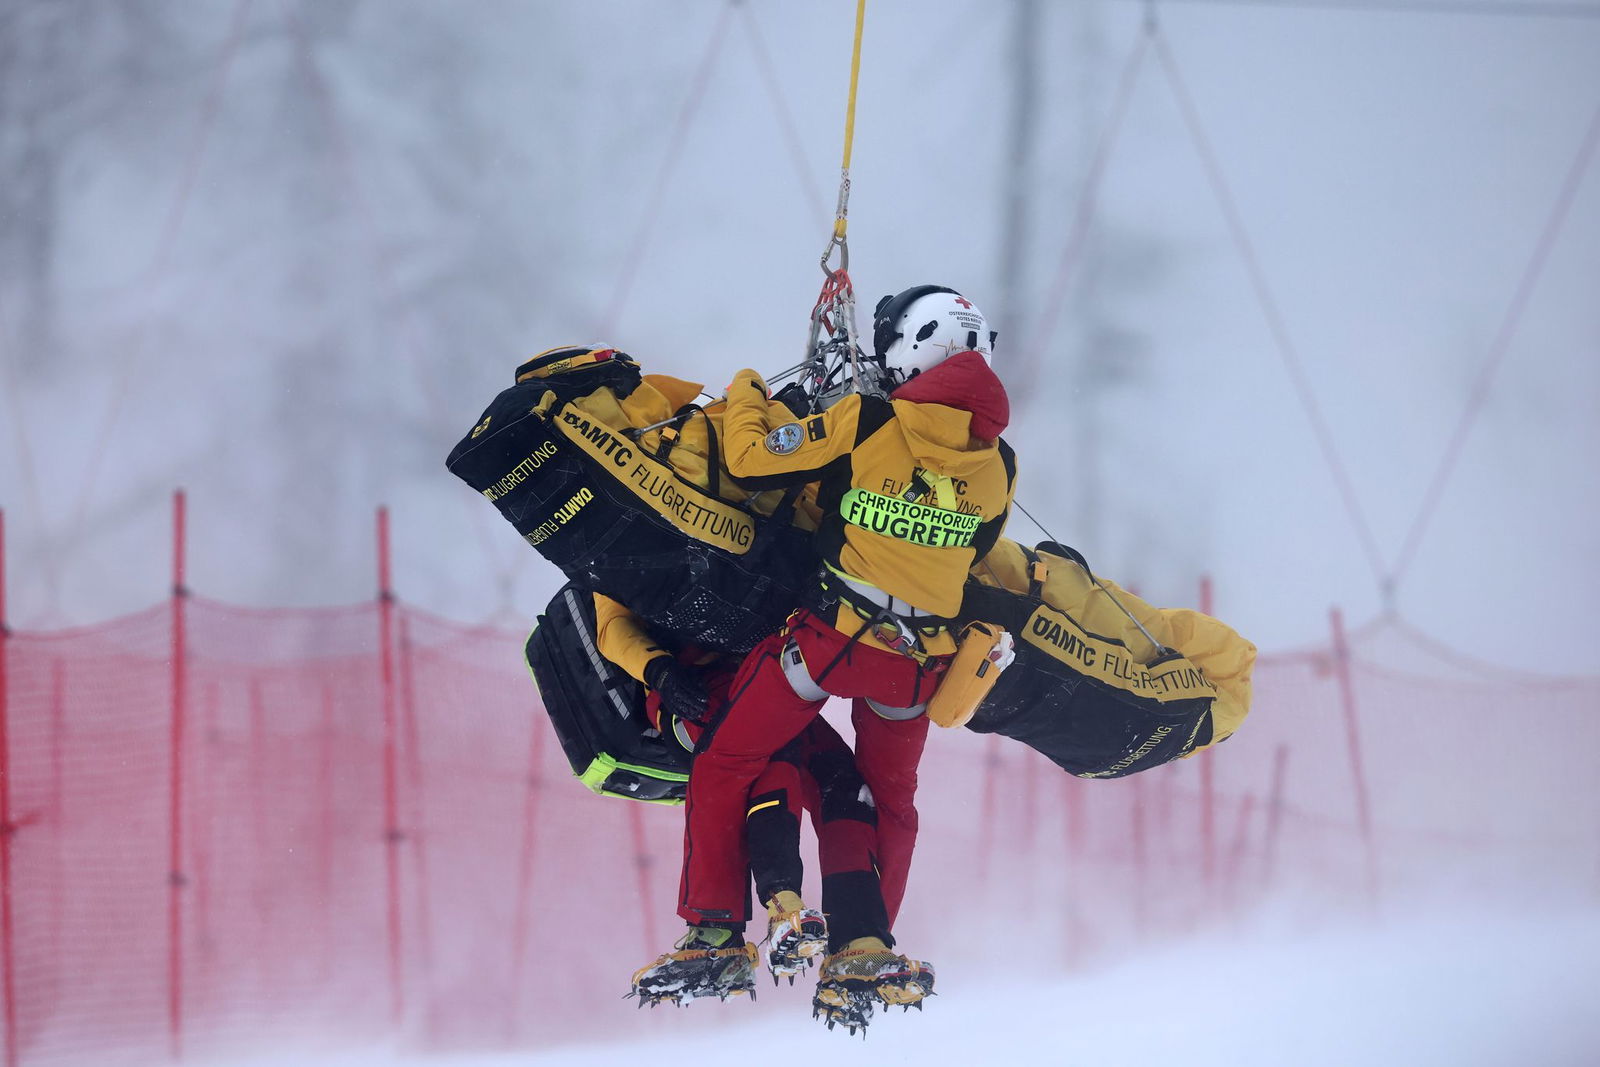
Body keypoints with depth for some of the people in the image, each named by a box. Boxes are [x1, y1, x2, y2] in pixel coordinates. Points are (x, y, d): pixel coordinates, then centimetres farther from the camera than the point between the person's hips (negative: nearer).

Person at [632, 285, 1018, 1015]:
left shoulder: (865, 424, -11)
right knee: (888, 801, 25)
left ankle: (715, 930, 6)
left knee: (724, 767, 11)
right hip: (919, 661, 4)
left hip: (830, 636, -4)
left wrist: (744, 396, 11)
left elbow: (750, 461, -8)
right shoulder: (997, 465, 2)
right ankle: (866, 950, 22)